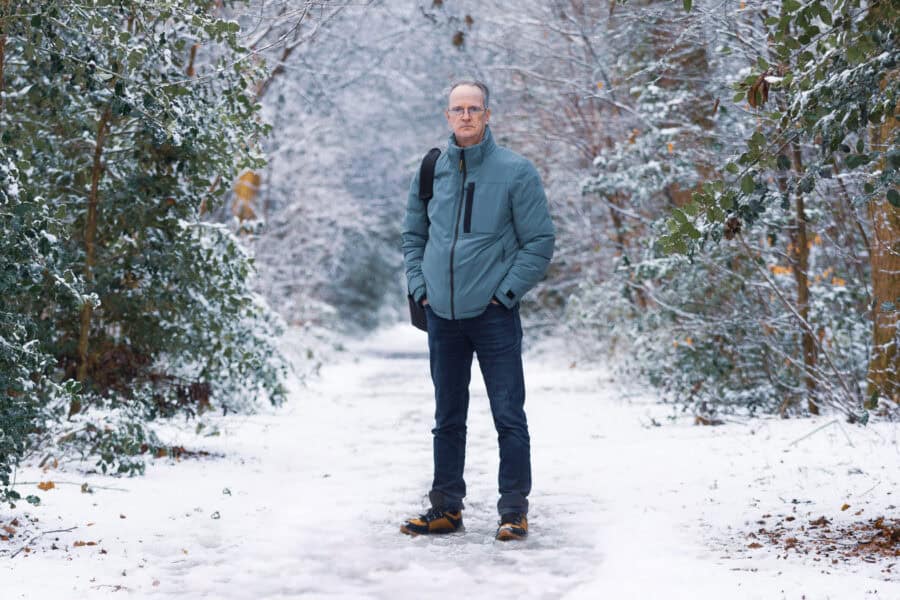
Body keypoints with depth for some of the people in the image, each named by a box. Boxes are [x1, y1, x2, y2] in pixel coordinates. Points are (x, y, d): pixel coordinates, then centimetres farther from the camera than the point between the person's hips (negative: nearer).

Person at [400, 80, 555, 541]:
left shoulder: (516, 172, -5)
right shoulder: (429, 172, 7)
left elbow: (540, 242, -4)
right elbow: (412, 235, 19)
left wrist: (505, 292, -9)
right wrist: (420, 286, 8)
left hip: (493, 314, -4)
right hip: (441, 315, 4)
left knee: (509, 416, -3)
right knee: (447, 418, 12)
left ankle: (514, 510, 6)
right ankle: (446, 508, 21)